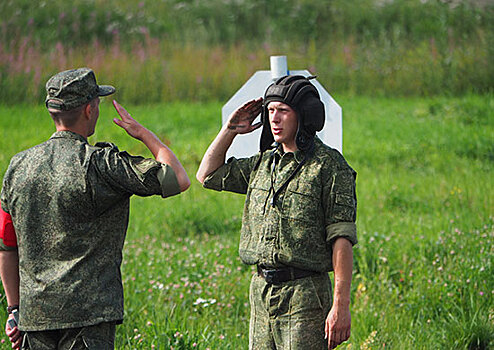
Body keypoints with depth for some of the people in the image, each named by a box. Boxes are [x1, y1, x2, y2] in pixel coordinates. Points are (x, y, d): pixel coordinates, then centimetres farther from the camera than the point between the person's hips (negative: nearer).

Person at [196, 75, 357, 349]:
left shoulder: (329, 167, -8)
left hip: (305, 296, -7)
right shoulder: (264, 162, 13)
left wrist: (341, 305, -19)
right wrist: (230, 130, 14)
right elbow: (208, 175, 26)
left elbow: (342, 239, -12)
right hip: (261, 292, 7)